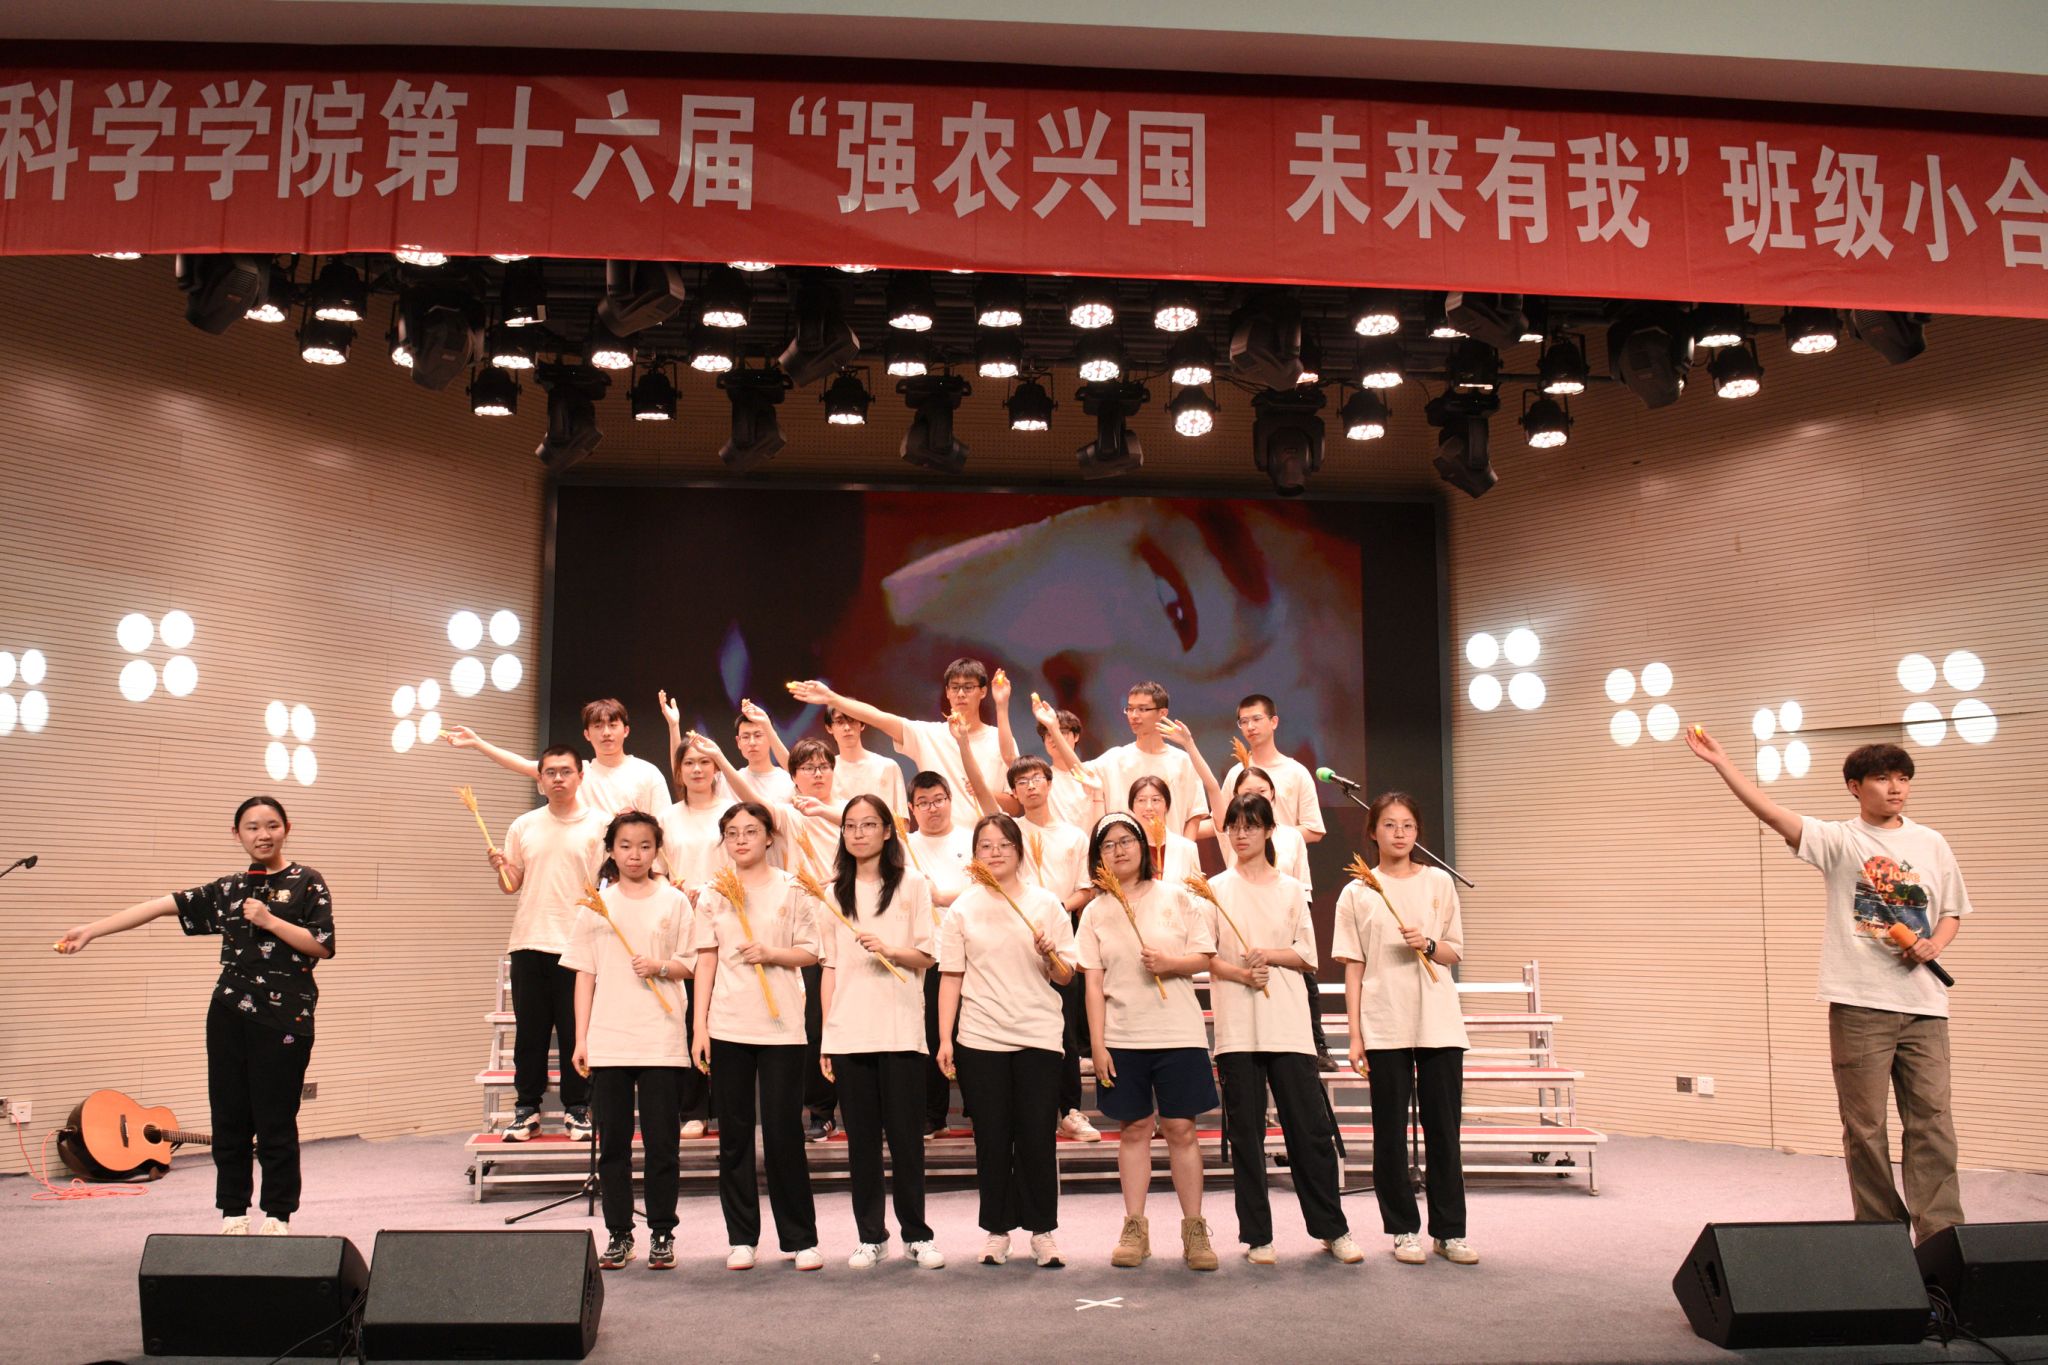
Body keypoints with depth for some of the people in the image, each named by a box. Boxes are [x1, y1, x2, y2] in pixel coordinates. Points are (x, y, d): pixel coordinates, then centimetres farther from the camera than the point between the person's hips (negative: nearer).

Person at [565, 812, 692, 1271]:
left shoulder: (674, 902, 4)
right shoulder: (596, 904, 7)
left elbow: (690, 964, 5)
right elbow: (585, 974, 7)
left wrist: (661, 967, -17)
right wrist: (581, 1040, 2)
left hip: (661, 1040, -1)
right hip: (607, 1040, 2)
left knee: (661, 1140, 1)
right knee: (612, 1141, 6)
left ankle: (662, 1233, 12)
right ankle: (618, 1234, 17)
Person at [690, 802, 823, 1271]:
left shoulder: (790, 890, 3)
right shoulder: (713, 895, 9)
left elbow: (809, 953, 4)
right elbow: (706, 961, 7)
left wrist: (770, 954, -15)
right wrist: (699, 1025, 1)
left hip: (781, 1025, -2)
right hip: (727, 1026, 2)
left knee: (784, 1132, -1)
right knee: (734, 1133, 6)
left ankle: (801, 1238, 9)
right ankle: (741, 1238, 15)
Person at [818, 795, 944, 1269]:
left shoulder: (912, 886, 4)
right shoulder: (834, 892, 12)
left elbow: (927, 957, 0)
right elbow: (829, 967, 12)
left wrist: (889, 950, -20)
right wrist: (825, 1036, 8)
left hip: (900, 1029, -3)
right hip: (848, 1032, 3)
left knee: (906, 1135, -1)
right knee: (862, 1137, 5)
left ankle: (916, 1234, 10)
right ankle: (870, 1235, 14)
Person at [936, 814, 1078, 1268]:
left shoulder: (1046, 904, 5)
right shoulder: (962, 909, 5)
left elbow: (1066, 976, 6)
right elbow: (950, 976, 4)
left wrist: (1050, 954, -15)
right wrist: (944, 1039, -2)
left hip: (1039, 1037, 0)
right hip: (980, 1038, 1)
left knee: (1036, 1138, -1)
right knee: (992, 1139, 5)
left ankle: (1043, 1230, 11)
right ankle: (997, 1230, 16)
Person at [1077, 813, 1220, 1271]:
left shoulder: (1175, 896, 2)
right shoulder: (1095, 912, 6)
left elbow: (1204, 957, 3)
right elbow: (1094, 984, 2)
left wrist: (1169, 963, -17)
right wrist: (1097, 1044, -4)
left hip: (1178, 1032, -1)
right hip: (1121, 1036, 1)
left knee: (1180, 1128, 0)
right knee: (1134, 1129, 5)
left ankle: (1194, 1229, 9)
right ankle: (1135, 1228, 14)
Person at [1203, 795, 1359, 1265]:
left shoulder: (1290, 889, 11)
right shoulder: (1215, 889, 7)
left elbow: (1309, 956, 7)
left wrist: (1270, 954, -10)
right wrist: (1238, 973, -16)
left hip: (1288, 1024, 1)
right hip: (1236, 1026, -1)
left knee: (1311, 1127, 1)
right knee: (1245, 1131, 2)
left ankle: (1332, 1229, 13)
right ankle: (1257, 1235, 10)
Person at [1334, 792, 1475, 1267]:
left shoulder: (1439, 883, 6)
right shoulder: (1357, 894, 3)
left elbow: (1454, 953, 9)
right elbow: (1354, 968, 2)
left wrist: (1427, 945, -13)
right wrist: (1355, 1035, -3)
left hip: (1439, 1025, 1)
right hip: (1384, 1027, -1)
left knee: (1444, 1129, 3)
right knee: (1390, 1133, 3)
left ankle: (1450, 1230, 13)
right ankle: (1403, 1229, 13)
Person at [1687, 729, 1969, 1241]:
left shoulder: (1931, 844, 10)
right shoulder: (1840, 839, -1)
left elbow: (1951, 913, 20)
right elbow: (1774, 815, -15)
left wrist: (1933, 945, -2)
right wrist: (1721, 763, -25)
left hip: (1924, 1005, 3)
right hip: (1860, 1003, -3)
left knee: (1932, 1120, 1)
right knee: (1865, 1126, 3)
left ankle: (1942, 1239, 6)